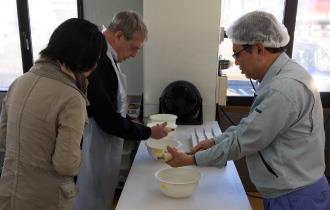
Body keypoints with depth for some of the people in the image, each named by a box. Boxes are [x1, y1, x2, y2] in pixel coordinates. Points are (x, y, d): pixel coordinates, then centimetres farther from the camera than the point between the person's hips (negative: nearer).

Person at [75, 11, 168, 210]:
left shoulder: (106, 58, 5)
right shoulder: (97, 62, -27)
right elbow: (108, 120, -26)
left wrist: (140, 127, 5)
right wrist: (148, 132, -13)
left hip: (105, 145, 9)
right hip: (95, 149, -9)